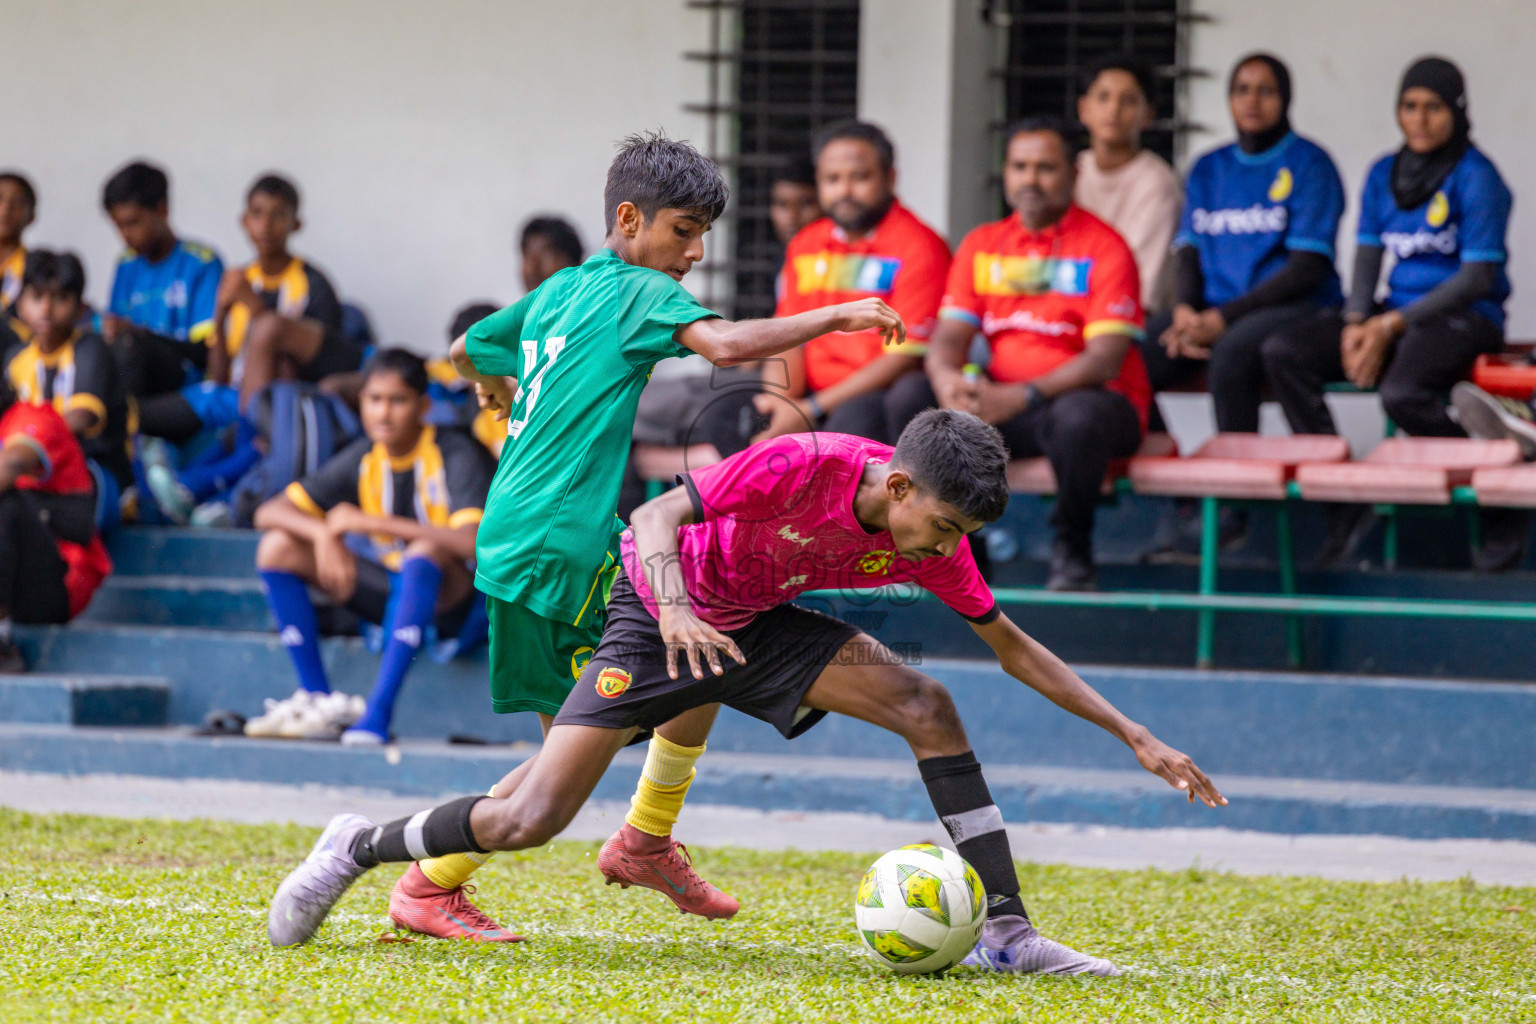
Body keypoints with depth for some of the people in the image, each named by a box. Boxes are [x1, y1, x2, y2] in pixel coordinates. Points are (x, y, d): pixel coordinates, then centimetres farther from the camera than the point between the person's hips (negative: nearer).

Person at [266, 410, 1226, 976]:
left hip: (758, 626, 5)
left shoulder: (933, 541, -14)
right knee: (532, 818, -14)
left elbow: (1014, 647, -3)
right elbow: (659, 515, -29)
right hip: (659, 613, -5)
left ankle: (1005, 932, -14)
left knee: (926, 707, -16)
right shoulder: (802, 466, -32)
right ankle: (360, 848, 10)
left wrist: (1136, 737, -6)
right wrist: (675, 607, -49)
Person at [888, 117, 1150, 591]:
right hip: (1003, 405, 4)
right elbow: (949, 337, 3)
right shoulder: (982, 245, 11)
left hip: (1086, 398, -4)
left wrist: (1023, 396, -30)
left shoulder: (1104, 248, -6)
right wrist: (949, 380, -23)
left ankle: (1071, 550, -14)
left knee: (1077, 417, -40)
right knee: (910, 397, -19)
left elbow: (1105, 359, -16)